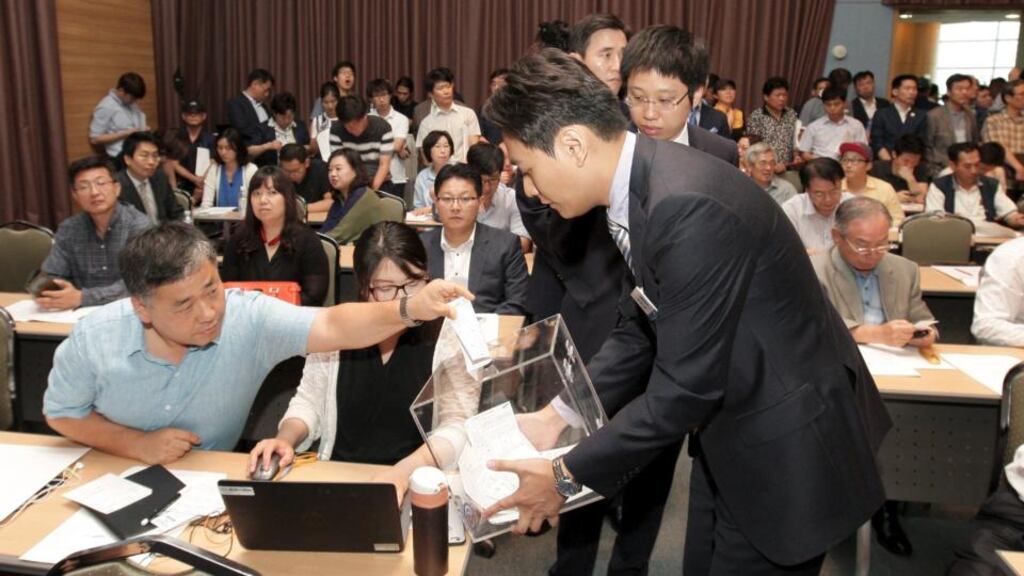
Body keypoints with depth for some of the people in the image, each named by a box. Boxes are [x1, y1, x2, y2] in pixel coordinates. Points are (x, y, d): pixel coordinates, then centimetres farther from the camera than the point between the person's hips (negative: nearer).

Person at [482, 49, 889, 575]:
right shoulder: (638, 186, -2)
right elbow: (641, 331, 8)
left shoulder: (688, 206, -31)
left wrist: (567, 476, -16)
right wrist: (558, 416, 3)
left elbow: (684, 387, -27)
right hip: (730, 428, 8)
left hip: (787, 445, -8)